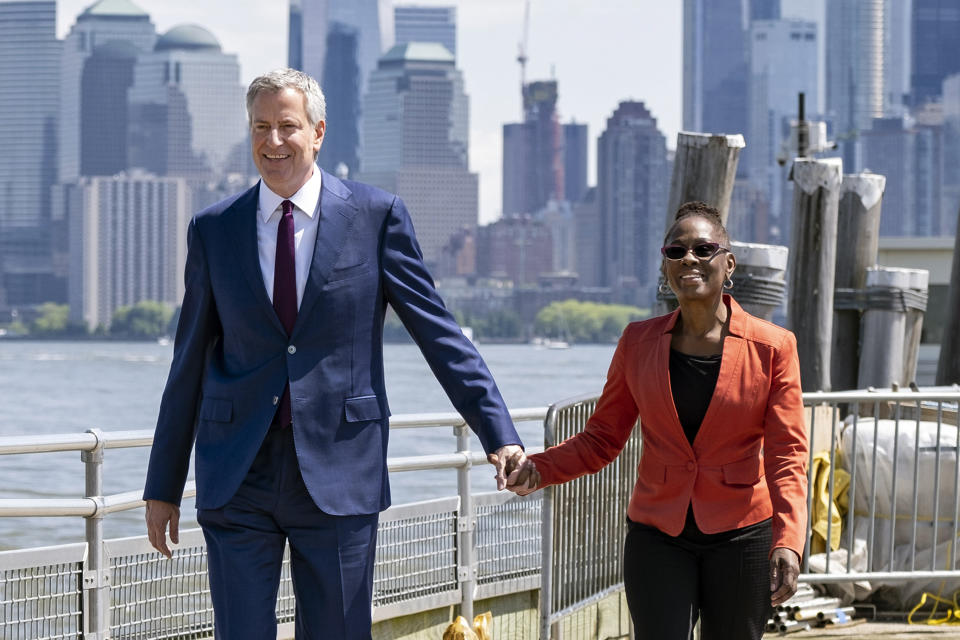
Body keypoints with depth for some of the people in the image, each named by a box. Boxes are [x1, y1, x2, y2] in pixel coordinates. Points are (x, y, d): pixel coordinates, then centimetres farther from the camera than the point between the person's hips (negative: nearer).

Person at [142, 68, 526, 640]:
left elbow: (439, 334, 1)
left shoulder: (377, 216, 1)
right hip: (237, 478, 1)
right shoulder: (213, 229, 7)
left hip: (338, 473, -1)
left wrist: (498, 435, -6)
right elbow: (190, 363, 11)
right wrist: (163, 485, 12)